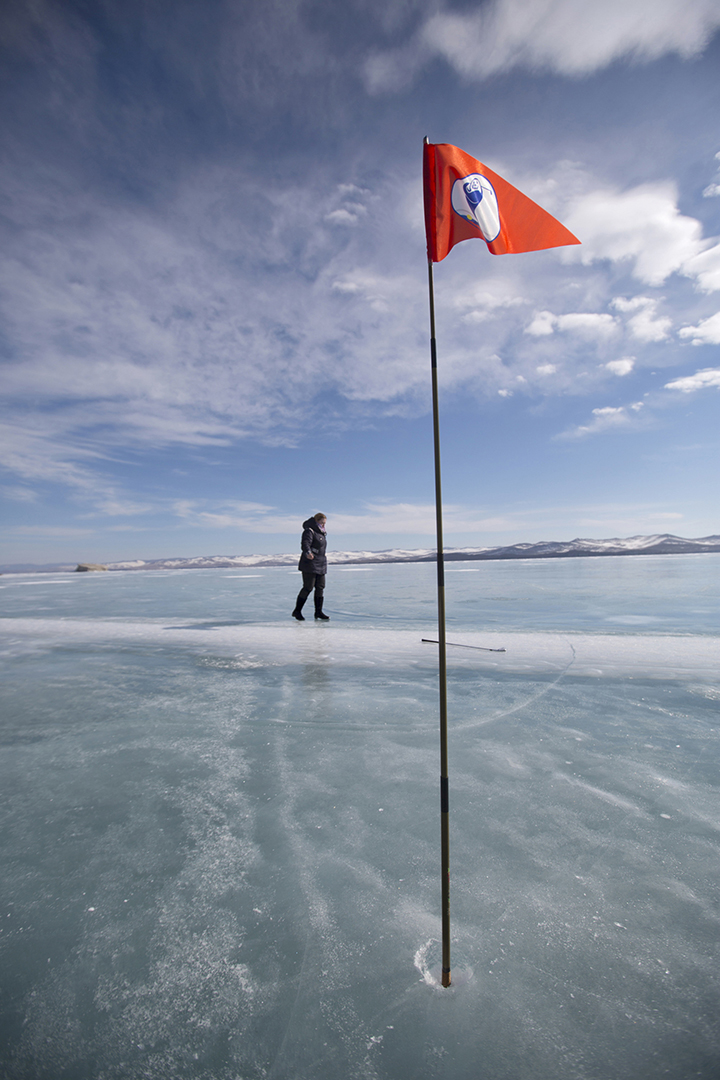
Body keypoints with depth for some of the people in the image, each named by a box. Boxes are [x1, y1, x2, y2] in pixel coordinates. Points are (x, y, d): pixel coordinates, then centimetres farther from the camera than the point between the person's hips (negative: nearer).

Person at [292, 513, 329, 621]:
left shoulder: (321, 533, 18)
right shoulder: (309, 531, -11)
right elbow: (305, 544, -28)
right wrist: (308, 553, -46)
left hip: (320, 564, 9)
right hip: (309, 564, -9)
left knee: (320, 587, 5)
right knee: (308, 587, -9)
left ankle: (318, 611, 10)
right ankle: (297, 611, 1)